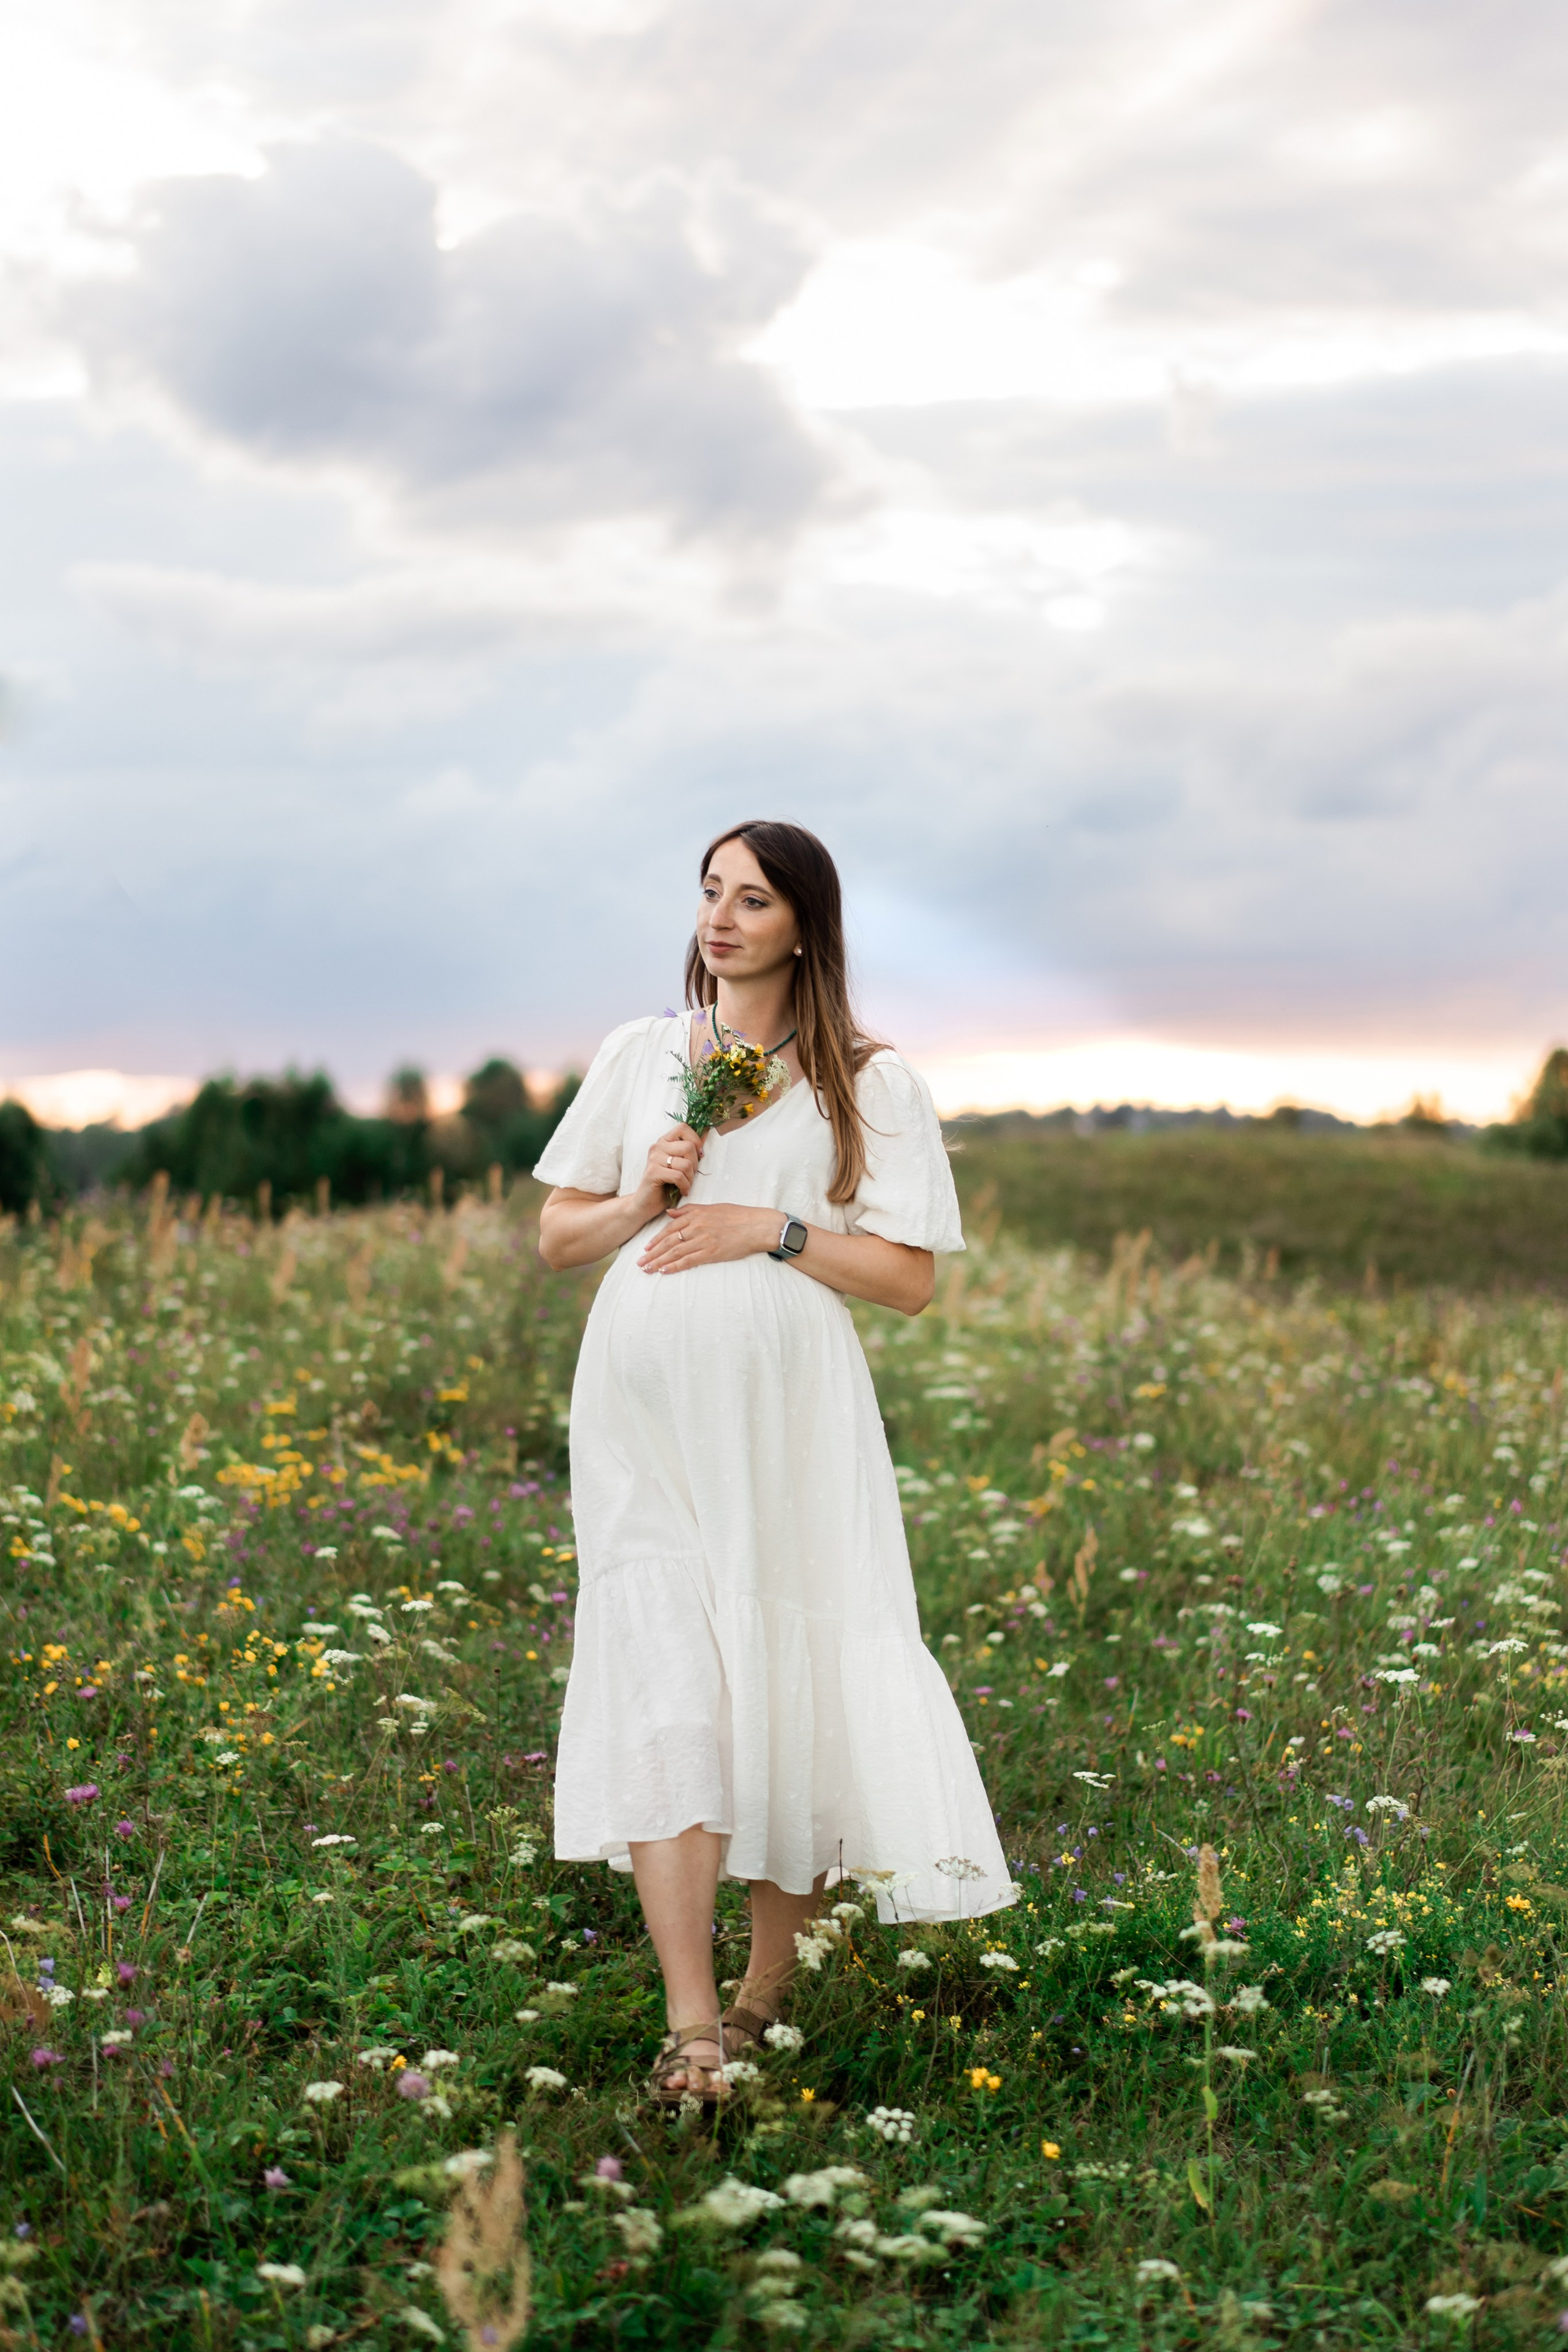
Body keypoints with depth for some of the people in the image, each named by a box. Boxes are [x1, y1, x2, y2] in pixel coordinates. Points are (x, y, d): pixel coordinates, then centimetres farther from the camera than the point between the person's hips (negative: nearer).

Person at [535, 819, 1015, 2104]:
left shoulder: (870, 1083, 5)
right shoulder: (638, 1055, 14)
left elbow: (911, 1277, 0)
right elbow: (558, 1236, 17)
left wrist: (768, 1229, -11)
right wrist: (643, 1196, -3)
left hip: (790, 1421, -1)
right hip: (648, 1416, 1)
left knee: (791, 1686, 0)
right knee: (668, 1691, -9)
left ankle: (767, 1999, 18)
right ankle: (691, 2031, -10)